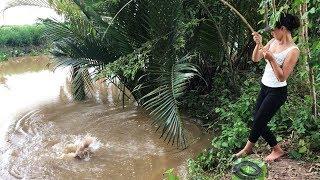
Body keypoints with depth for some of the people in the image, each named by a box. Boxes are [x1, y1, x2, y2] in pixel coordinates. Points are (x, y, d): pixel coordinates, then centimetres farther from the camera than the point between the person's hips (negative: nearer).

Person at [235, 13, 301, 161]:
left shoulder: (293, 51, -19)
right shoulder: (273, 42, 2)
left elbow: (282, 77, -22)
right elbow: (255, 59, 4)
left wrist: (271, 59, -32)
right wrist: (258, 44, -12)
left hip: (277, 92, -8)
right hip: (265, 87, 8)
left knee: (258, 121, 1)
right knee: (259, 121, 11)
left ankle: (248, 149, 24)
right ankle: (277, 150, 28)